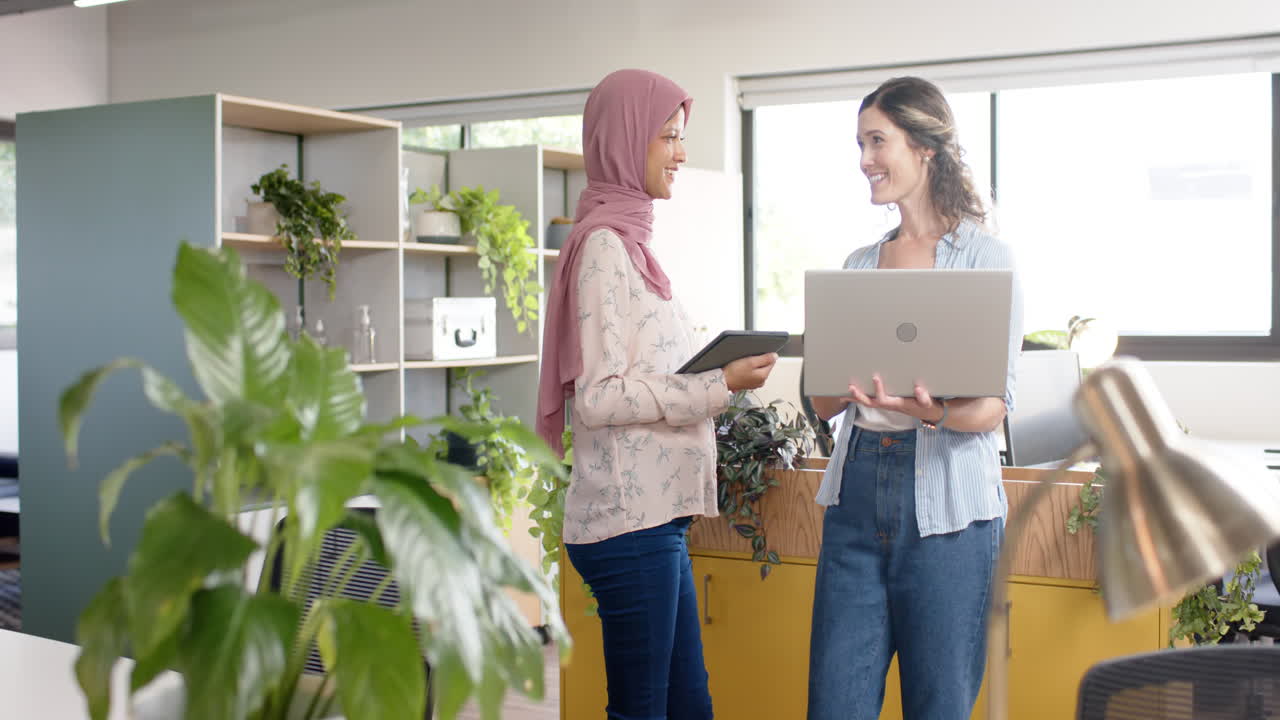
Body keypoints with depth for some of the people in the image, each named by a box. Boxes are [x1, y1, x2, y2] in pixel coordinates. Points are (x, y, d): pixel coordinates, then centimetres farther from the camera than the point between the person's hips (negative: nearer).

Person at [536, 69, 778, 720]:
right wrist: (719, 385, -17)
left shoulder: (627, 239, 17)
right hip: (629, 516, -9)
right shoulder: (603, 244, -11)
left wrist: (722, 371, 14)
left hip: (656, 512, 9)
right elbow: (599, 395, -17)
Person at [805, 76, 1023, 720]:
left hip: (947, 503, -4)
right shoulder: (859, 264, 14)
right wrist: (850, 383, -11)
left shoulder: (985, 258, -1)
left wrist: (933, 411, -29)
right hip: (857, 493, 5)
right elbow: (823, 402, 13)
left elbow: (995, 406, -7)